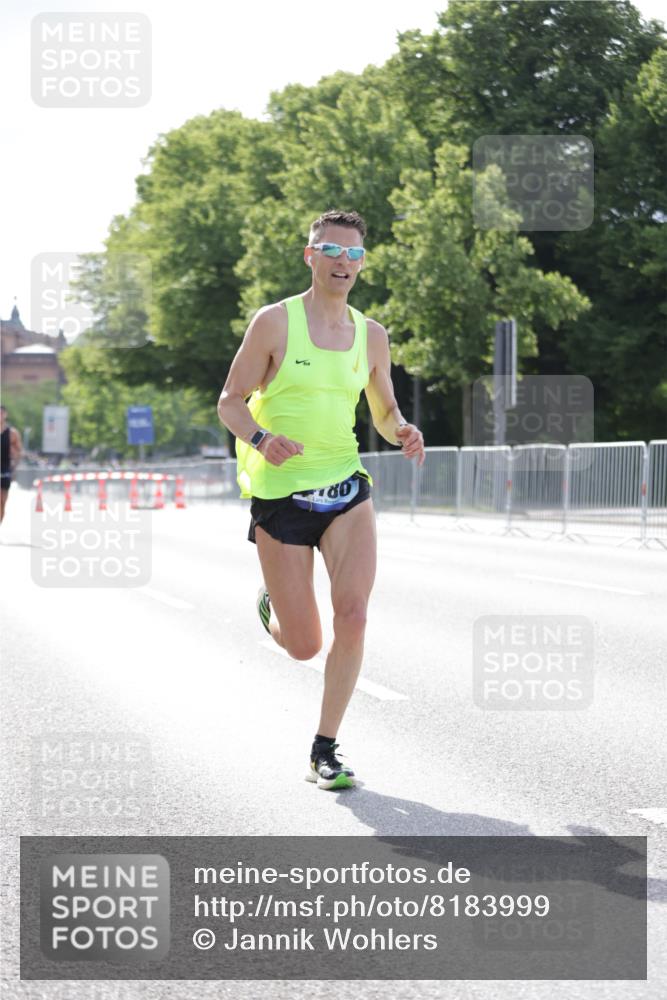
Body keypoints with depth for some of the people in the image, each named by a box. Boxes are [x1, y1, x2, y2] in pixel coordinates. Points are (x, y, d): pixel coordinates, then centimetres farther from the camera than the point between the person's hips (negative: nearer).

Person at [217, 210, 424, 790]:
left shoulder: (371, 335, 8)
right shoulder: (275, 322, -5)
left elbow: (384, 413, 19)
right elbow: (230, 402, -2)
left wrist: (404, 432, -5)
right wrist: (262, 439, -22)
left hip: (345, 489, 3)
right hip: (279, 495, -3)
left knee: (352, 616, -15)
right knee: (305, 646, -1)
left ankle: (326, 749, 1)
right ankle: (273, 610, 37)